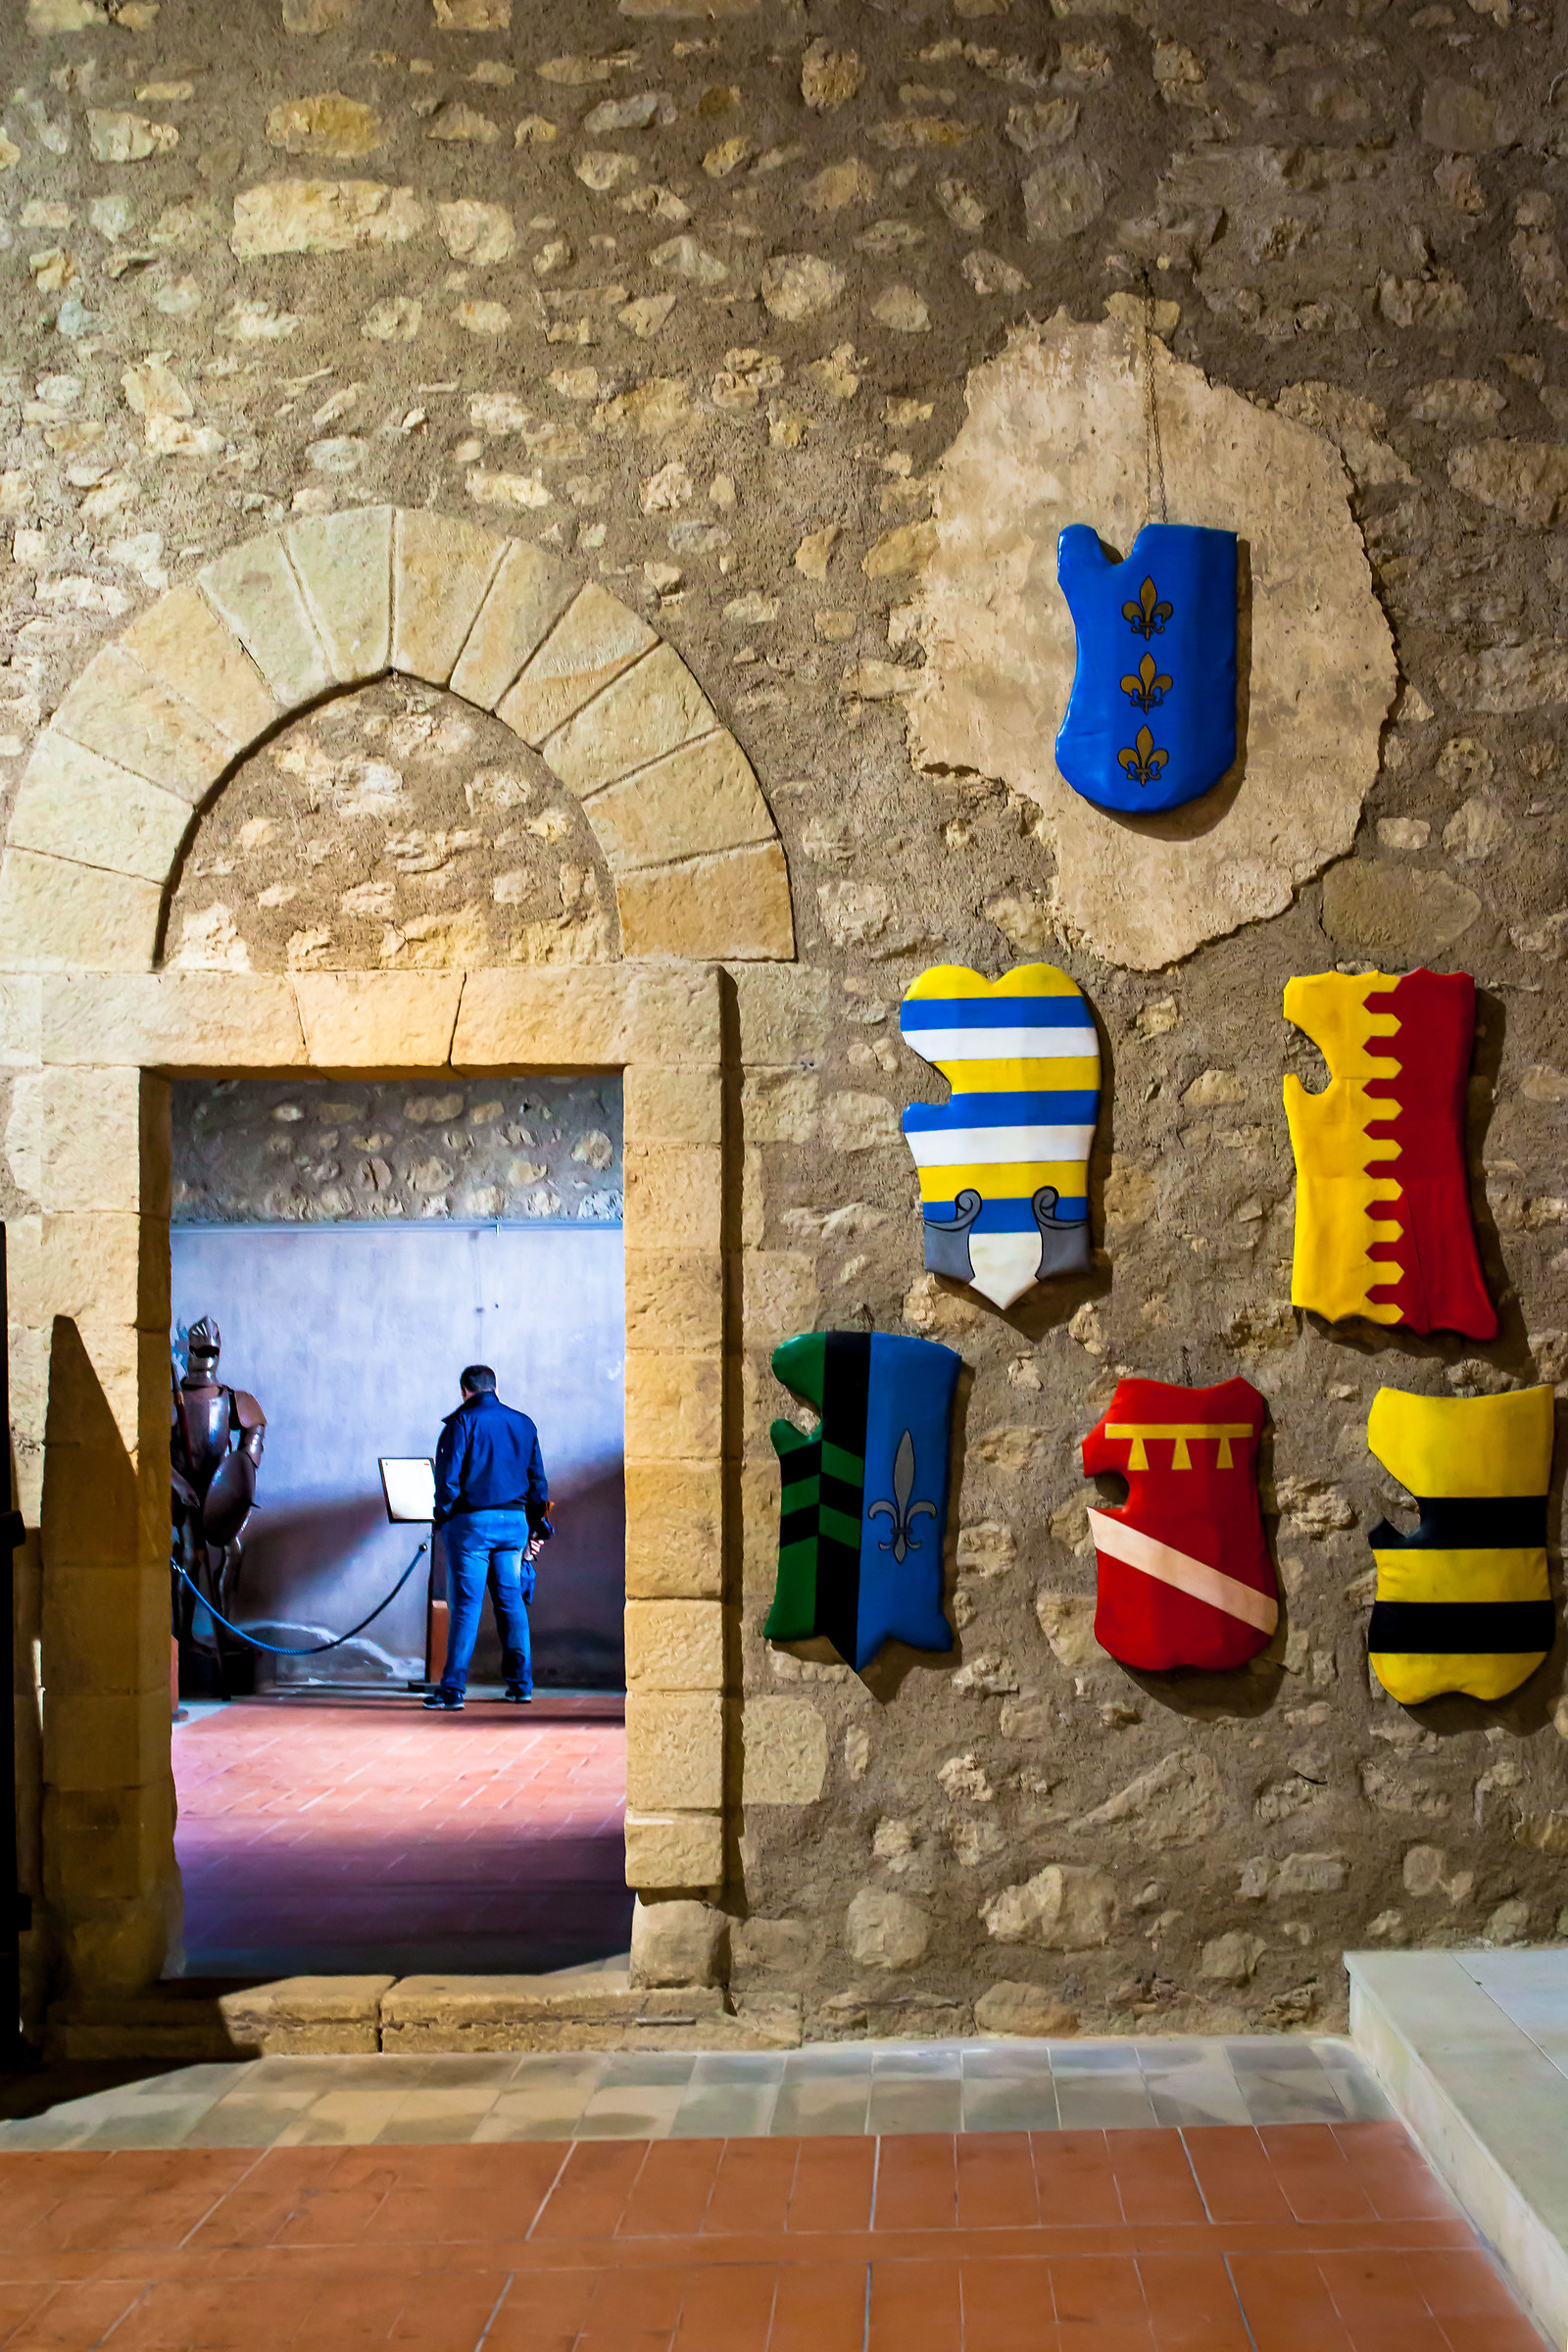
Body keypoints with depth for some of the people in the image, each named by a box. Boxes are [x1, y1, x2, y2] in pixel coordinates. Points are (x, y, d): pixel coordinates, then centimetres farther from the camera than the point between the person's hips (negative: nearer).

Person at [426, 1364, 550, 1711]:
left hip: (471, 1521, -4)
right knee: (511, 1600, 12)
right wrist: (537, 1527, 19)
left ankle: (452, 1690, -5)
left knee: (466, 1605, -5)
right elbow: (537, 1479, 14)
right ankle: (521, 1685, 14)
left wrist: (442, 1517, 2)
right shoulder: (523, 1424, 11)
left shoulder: (462, 1422, -4)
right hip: (514, 1521, 5)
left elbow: (448, 1477, -10)